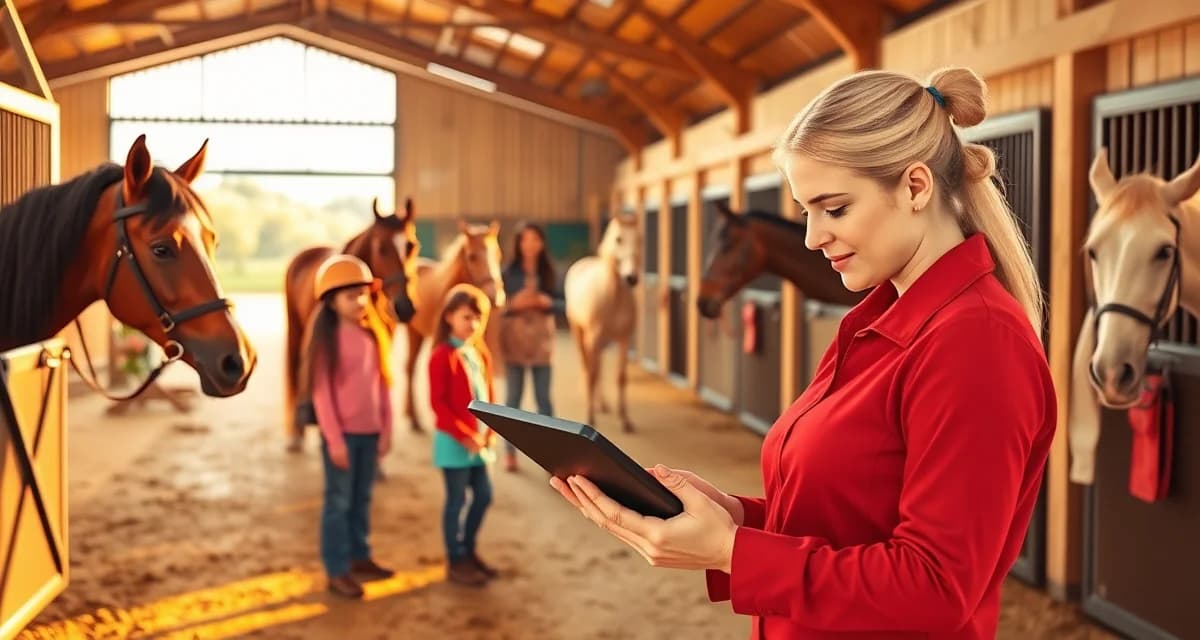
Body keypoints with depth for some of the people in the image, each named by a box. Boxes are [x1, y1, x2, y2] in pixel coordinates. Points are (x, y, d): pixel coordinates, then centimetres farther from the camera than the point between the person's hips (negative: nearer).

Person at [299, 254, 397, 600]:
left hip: (370, 432, 5)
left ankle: (359, 556, 28)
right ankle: (336, 571, 9)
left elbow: (382, 385, 9)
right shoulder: (327, 337, -10)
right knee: (339, 501, 2)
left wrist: (386, 430, 5)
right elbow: (321, 392, -12)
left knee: (362, 498, 15)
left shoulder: (372, 335, 6)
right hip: (342, 433, -5)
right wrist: (334, 439, -14)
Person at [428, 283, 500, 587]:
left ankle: (468, 551, 30)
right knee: (456, 499, 1)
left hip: (479, 440, 7)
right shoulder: (442, 356, -14)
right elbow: (438, 404, -17)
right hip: (454, 441, -7)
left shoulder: (482, 354, 8)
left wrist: (489, 431, 0)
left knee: (483, 495, 14)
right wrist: (464, 435, -18)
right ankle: (456, 561, 13)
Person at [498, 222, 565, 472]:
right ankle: (510, 451, 16)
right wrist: (513, 304, -21)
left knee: (543, 396, 4)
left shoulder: (549, 273, 2)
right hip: (514, 339, -1)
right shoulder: (508, 273, -4)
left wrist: (547, 302, -16)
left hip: (541, 340, 1)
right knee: (513, 396, 7)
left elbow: (562, 303, 3)